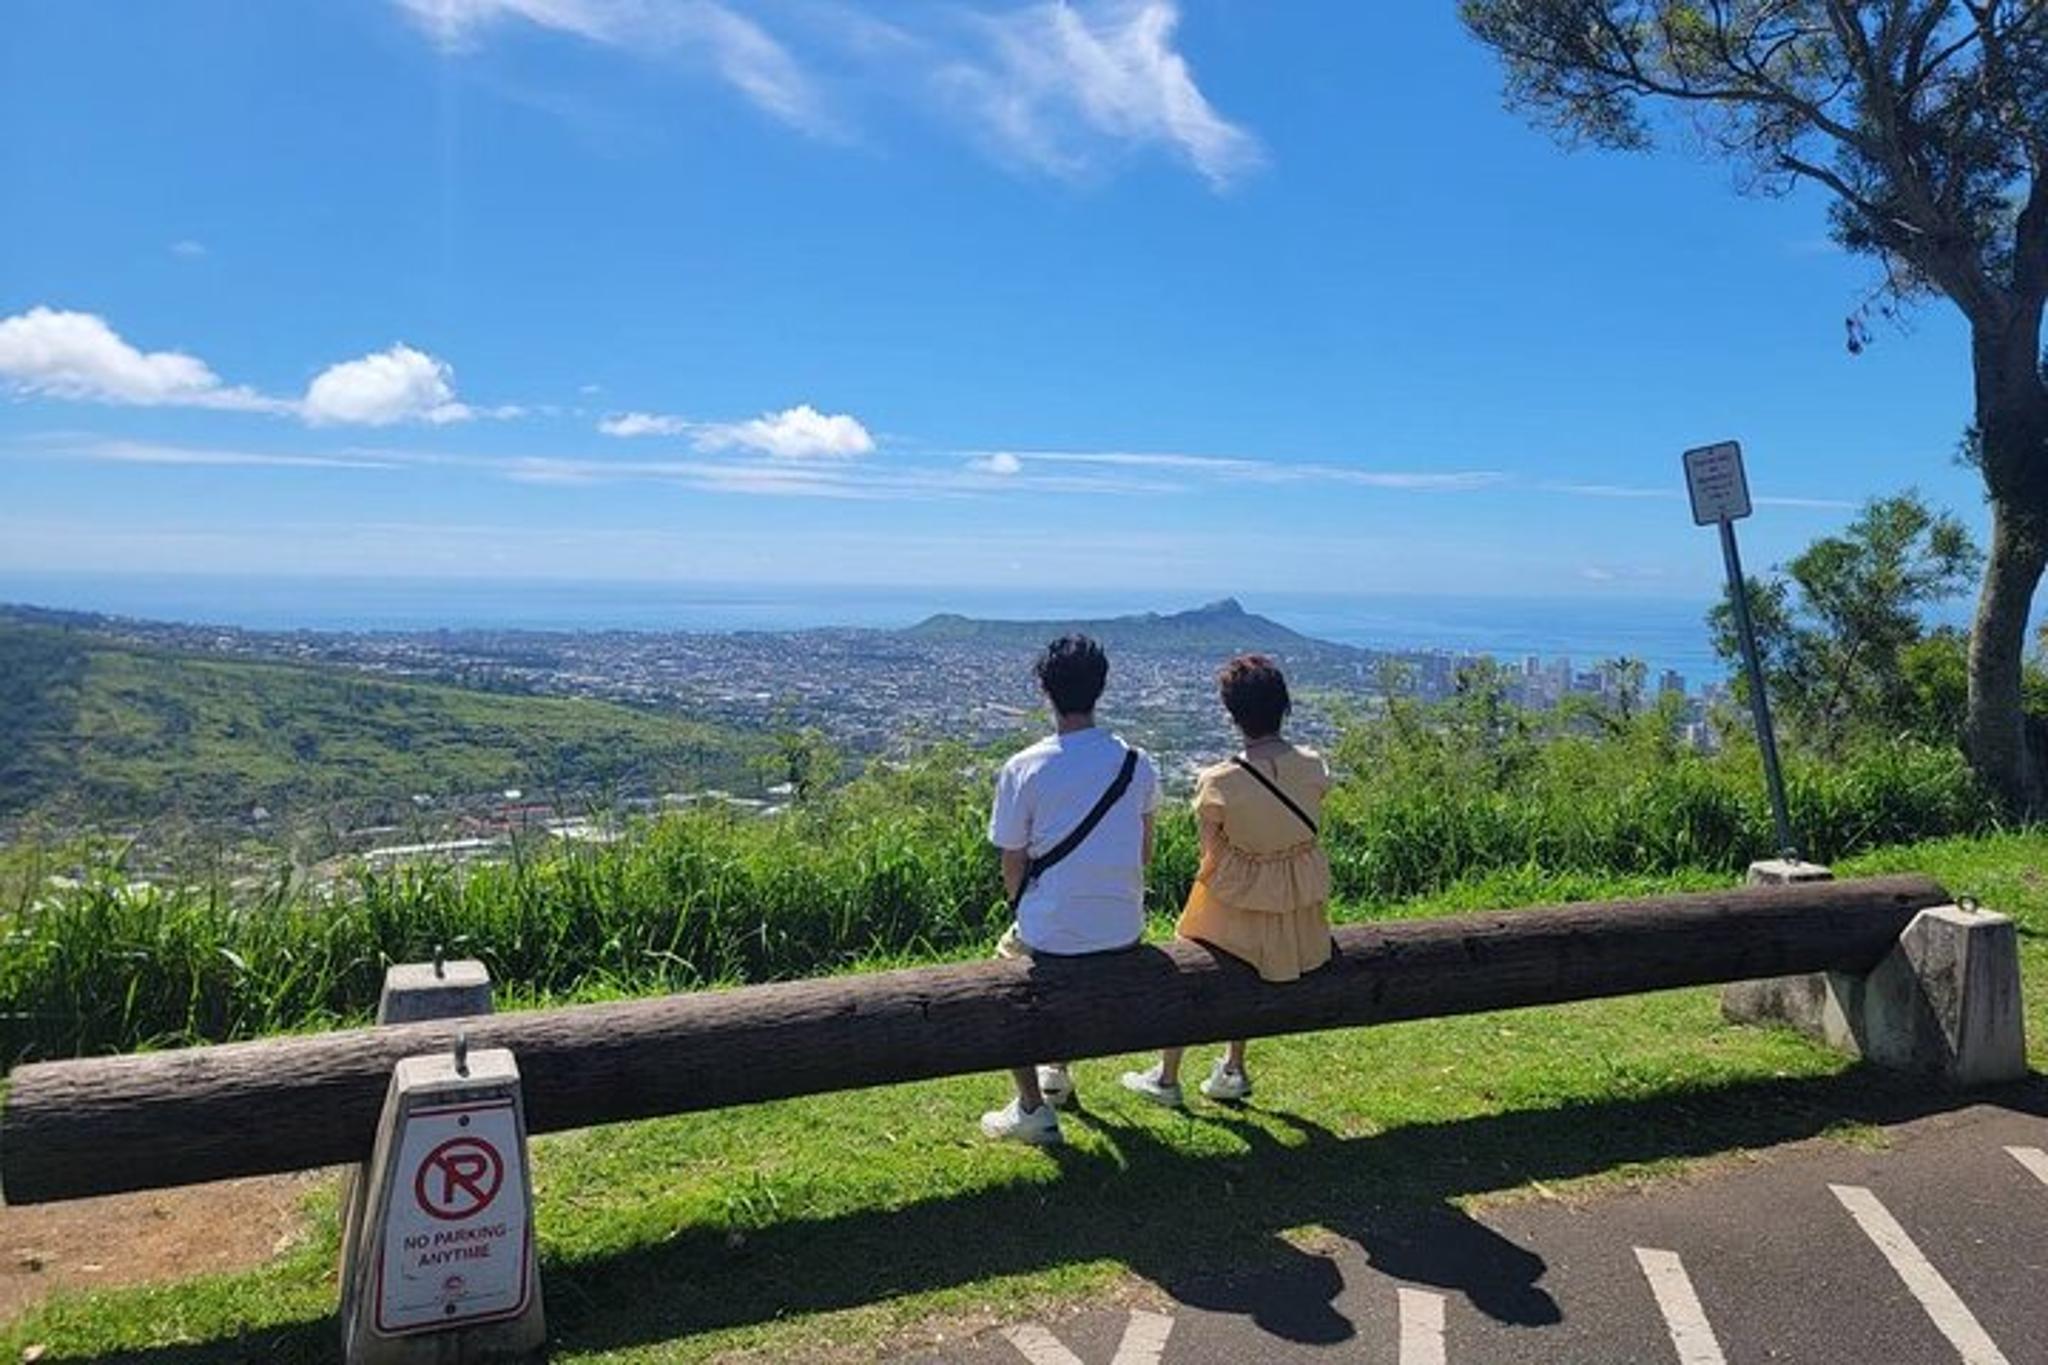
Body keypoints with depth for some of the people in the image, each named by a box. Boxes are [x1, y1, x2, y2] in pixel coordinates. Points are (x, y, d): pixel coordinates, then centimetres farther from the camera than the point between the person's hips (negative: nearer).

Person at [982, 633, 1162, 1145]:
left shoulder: (1023, 768, -15)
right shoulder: (1137, 763, -5)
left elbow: (1013, 865, -6)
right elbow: (1144, 854, 7)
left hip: (1051, 934, -4)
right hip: (1124, 930, 4)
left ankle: (1033, 1107, 23)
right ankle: (1058, 1072, 49)